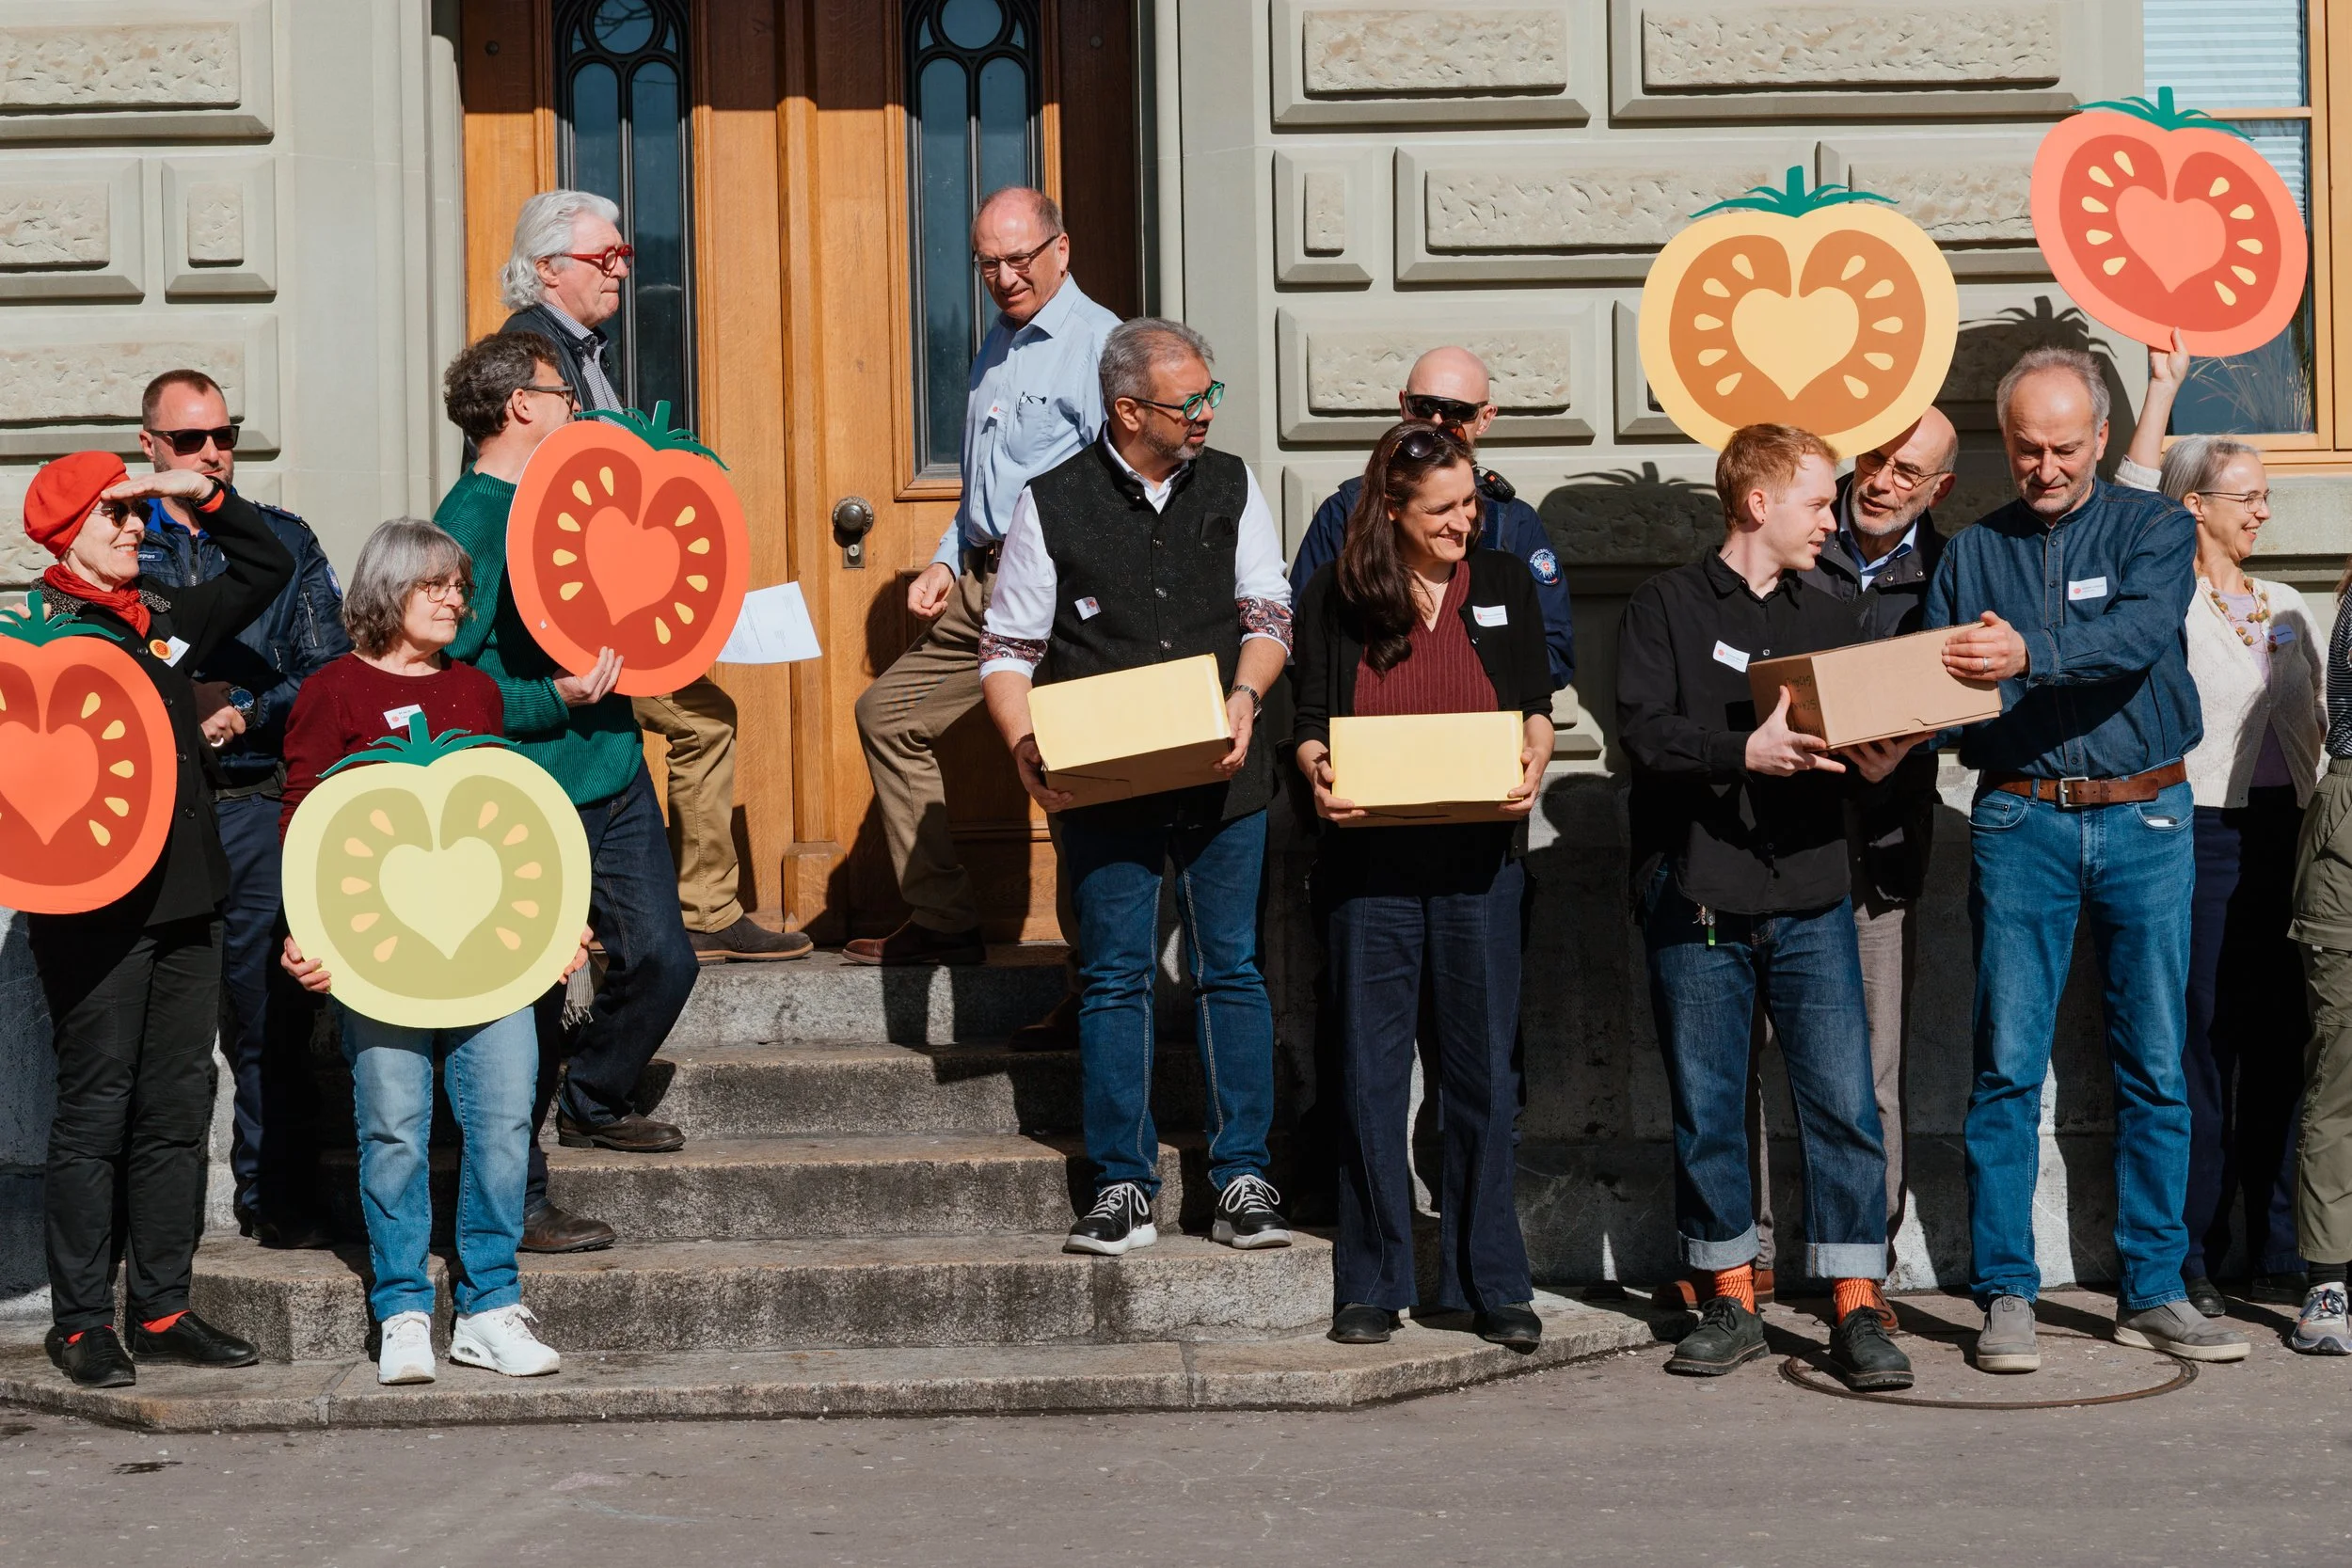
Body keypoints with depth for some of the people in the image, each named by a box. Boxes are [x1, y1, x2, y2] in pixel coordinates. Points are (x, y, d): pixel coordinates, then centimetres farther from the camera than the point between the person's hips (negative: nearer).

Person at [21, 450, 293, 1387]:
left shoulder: (168, 618, 14)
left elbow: (270, 568, 26)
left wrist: (206, 496, 13)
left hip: (186, 902, 7)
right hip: (95, 912, -7)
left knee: (177, 1109, 9)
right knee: (95, 1114, -2)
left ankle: (162, 1309, 17)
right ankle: (82, 1323, 6)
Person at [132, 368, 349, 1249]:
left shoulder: (283, 541, 12)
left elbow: (329, 670, 6)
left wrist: (248, 714, -9)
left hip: (259, 805, 1)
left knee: (271, 1014, 0)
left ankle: (279, 1199, 9)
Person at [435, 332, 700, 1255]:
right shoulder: (469, 521, -13)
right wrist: (554, 699, -26)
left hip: (614, 775, 8)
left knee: (660, 959, 8)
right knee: (530, 1001, -3)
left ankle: (593, 1101, 34)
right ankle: (513, 1204, 7)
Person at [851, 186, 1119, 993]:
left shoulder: (1095, 342, -11)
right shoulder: (998, 342, 18)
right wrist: (947, 562, 16)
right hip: (980, 579, 10)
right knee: (887, 713, 14)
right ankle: (942, 921, 20)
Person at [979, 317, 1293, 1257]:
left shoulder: (1231, 488, 7)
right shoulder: (1051, 504, -1)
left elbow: (1269, 614, 9)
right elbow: (1008, 649, 3)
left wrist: (1245, 696, -11)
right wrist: (1025, 745, -13)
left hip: (1221, 781, 2)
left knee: (1231, 970, 3)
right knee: (1116, 978, 2)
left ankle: (1242, 1180, 10)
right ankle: (1122, 1189, 8)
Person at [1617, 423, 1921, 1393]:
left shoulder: (1830, 618, 18)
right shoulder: (1666, 606, 4)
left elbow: (1865, 730, 15)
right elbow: (1644, 730, -9)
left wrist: (1878, 764, -7)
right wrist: (1746, 750, -22)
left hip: (1810, 899, 3)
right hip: (1695, 900, -3)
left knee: (1843, 1101, -4)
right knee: (1706, 1107, 4)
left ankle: (1857, 1311, 0)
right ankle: (1731, 1303, 16)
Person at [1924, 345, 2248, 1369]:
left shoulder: (2154, 528, 5)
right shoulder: (1973, 553, 12)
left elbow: (2140, 637, -15)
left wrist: (2029, 654, -30)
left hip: (2147, 820, 0)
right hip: (2020, 821, 1)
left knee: (2155, 1069, 3)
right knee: (2007, 1067, -2)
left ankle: (2154, 1292, 11)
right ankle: (2004, 1295, 4)